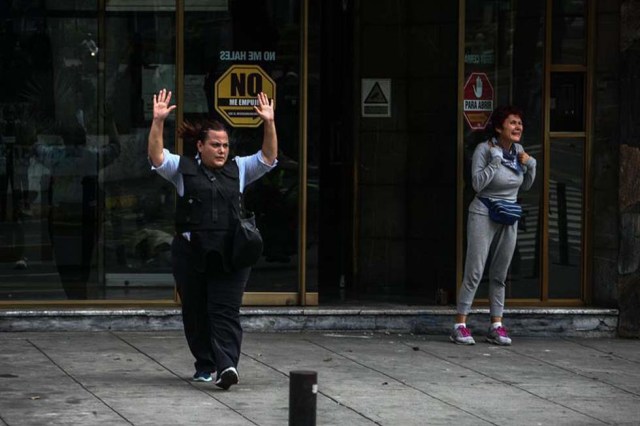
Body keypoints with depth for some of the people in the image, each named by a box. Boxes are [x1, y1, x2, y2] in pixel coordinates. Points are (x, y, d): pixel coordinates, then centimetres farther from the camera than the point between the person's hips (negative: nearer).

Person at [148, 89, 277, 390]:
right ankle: (205, 365, 19)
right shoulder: (183, 169, 6)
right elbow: (156, 156, -6)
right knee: (196, 311, 6)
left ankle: (227, 365, -20)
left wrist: (269, 124, -4)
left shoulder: (238, 169, 14)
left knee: (226, 312, -9)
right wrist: (158, 122, -18)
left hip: (230, 255, 0)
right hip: (191, 254, 0)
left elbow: (268, 157, 8)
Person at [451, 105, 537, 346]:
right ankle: (460, 326, -6)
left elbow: (525, 186, 15)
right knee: (474, 272, -9)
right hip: (483, 215, -6)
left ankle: (496, 326, 12)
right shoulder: (484, 149, -12)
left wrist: (530, 165, -1)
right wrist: (495, 160, -23)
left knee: (500, 275, 8)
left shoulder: (518, 151, 6)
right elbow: (477, 183, -21)